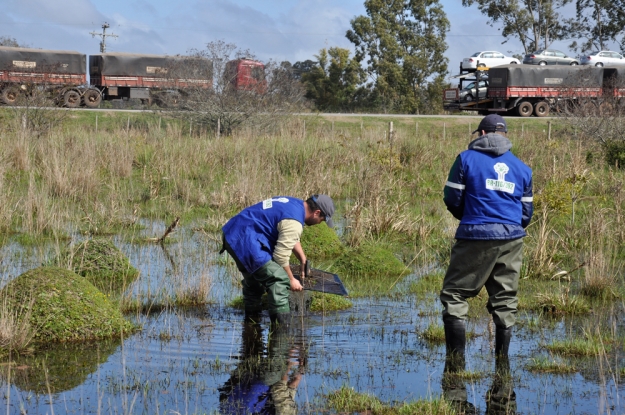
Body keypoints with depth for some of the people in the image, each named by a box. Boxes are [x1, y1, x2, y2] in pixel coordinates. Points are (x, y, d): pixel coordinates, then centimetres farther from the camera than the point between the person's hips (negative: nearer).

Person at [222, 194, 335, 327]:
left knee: (253, 279, 27)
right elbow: (281, 255, -14)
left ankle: (252, 319, 38)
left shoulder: (295, 204, 13)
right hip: (246, 242, -11)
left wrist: (303, 260, 23)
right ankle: (281, 325, -12)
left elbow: (291, 239, 28)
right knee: (279, 280, -12)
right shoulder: (294, 222, -18)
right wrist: (291, 280, -1)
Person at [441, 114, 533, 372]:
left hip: (476, 237, -4)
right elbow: (527, 212, 13)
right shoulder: (522, 168, 12)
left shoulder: (467, 158, -1)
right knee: (505, 301, 11)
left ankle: (456, 361, -3)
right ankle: (502, 362, 14)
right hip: (511, 240, 4)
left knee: (454, 294, 4)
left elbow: (452, 199, -1)